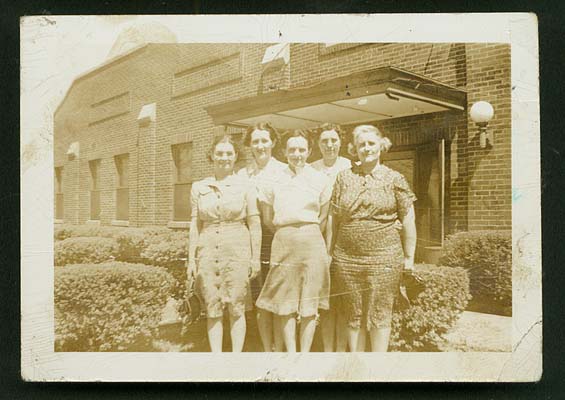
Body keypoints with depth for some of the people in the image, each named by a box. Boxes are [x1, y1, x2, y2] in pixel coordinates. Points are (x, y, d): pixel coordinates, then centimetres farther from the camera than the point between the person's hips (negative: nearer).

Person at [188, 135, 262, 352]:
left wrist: (256, 258, -2)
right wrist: (191, 258, 5)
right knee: (212, 309, 5)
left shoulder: (245, 186, 2)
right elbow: (195, 225, 9)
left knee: (237, 308, 2)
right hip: (208, 251, 2)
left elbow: (255, 224, 2)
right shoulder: (199, 188, 9)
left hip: (237, 251, -2)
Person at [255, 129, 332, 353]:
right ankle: (290, 353, 13)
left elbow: (323, 217, 11)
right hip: (283, 242, 1)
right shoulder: (275, 179, 7)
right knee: (285, 303, 2)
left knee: (310, 303, 2)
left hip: (311, 241, 0)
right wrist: (286, 233, 8)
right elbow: (267, 219, 11)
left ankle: (305, 353, 13)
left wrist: (308, 234, 7)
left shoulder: (320, 180, 6)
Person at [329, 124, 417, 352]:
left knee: (380, 313, 3)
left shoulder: (394, 179, 2)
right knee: (352, 314, 10)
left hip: (384, 258, -2)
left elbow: (408, 221, 3)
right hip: (347, 258, 2)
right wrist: (331, 252, 10)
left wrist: (409, 257, 2)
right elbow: (334, 219, 11)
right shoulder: (344, 178, 8)